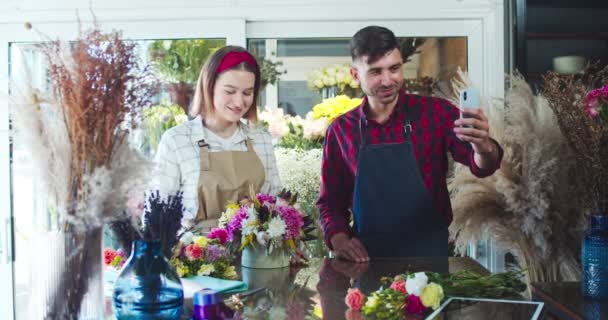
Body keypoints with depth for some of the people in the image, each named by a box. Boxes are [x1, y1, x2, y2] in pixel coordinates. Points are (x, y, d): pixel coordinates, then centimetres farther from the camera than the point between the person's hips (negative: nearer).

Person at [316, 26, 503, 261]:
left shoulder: (435, 112, -2)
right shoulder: (341, 129, 3)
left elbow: (481, 164, -14)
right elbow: (331, 201, 12)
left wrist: (483, 147, -35)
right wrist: (339, 240, -5)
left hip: (429, 257, -1)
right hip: (367, 259, 2)